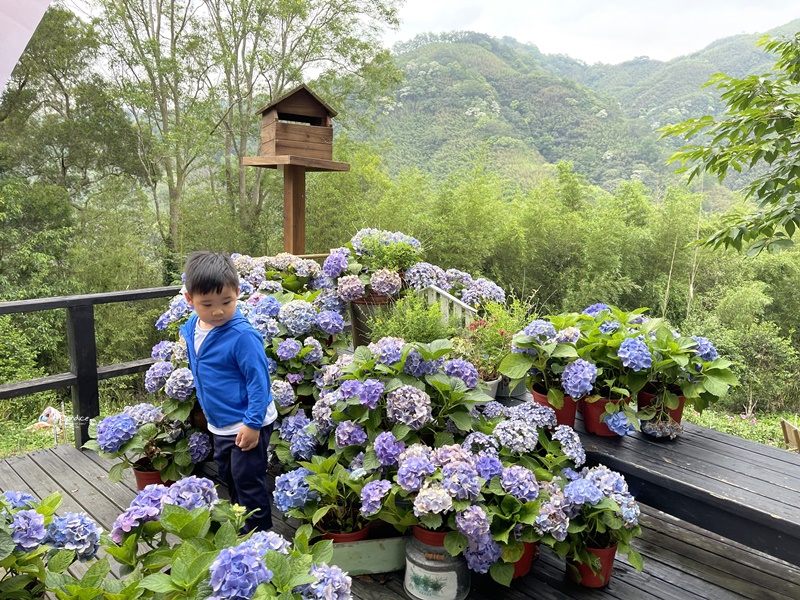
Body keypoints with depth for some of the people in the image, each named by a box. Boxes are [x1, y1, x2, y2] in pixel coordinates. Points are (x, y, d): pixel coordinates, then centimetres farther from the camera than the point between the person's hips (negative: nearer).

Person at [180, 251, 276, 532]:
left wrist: (252, 424, -23)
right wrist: (206, 407, 17)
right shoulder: (190, 329, -3)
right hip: (219, 424, 9)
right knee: (228, 477, 25)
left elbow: (258, 380, -23)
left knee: (248, 482, 4)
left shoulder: (243, 335, -27)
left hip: (247, 424, -9)